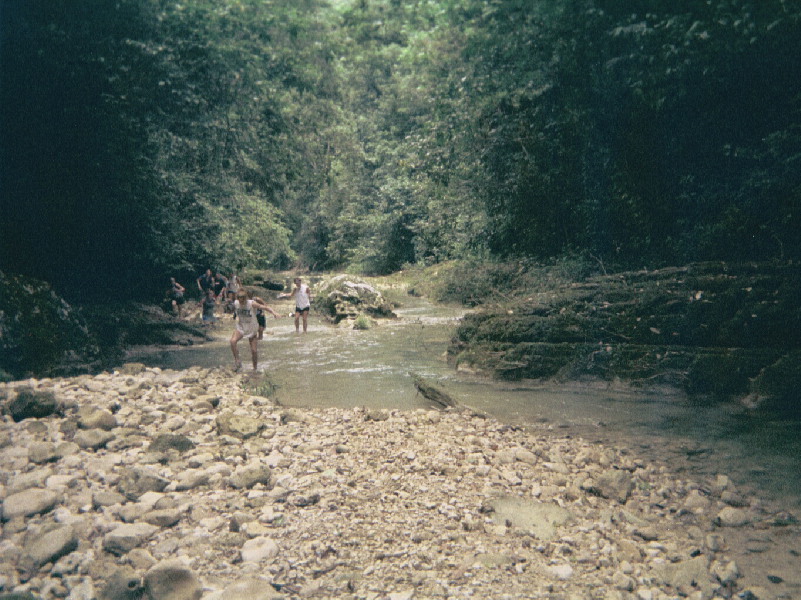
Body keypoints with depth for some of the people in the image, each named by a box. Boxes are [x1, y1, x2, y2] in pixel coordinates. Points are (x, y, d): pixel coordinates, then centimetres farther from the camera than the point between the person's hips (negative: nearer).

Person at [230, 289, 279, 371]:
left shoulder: (252, 304, -24)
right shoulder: (235, 304, -12)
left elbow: (265, 307, -32)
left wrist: (273, 312, -47)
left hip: (252, 329, -2)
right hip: (240, 328, 2)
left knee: (254, 351, 0)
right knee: (233, 341, -27)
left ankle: (255, 369, 21)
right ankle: (237, 361, -13)